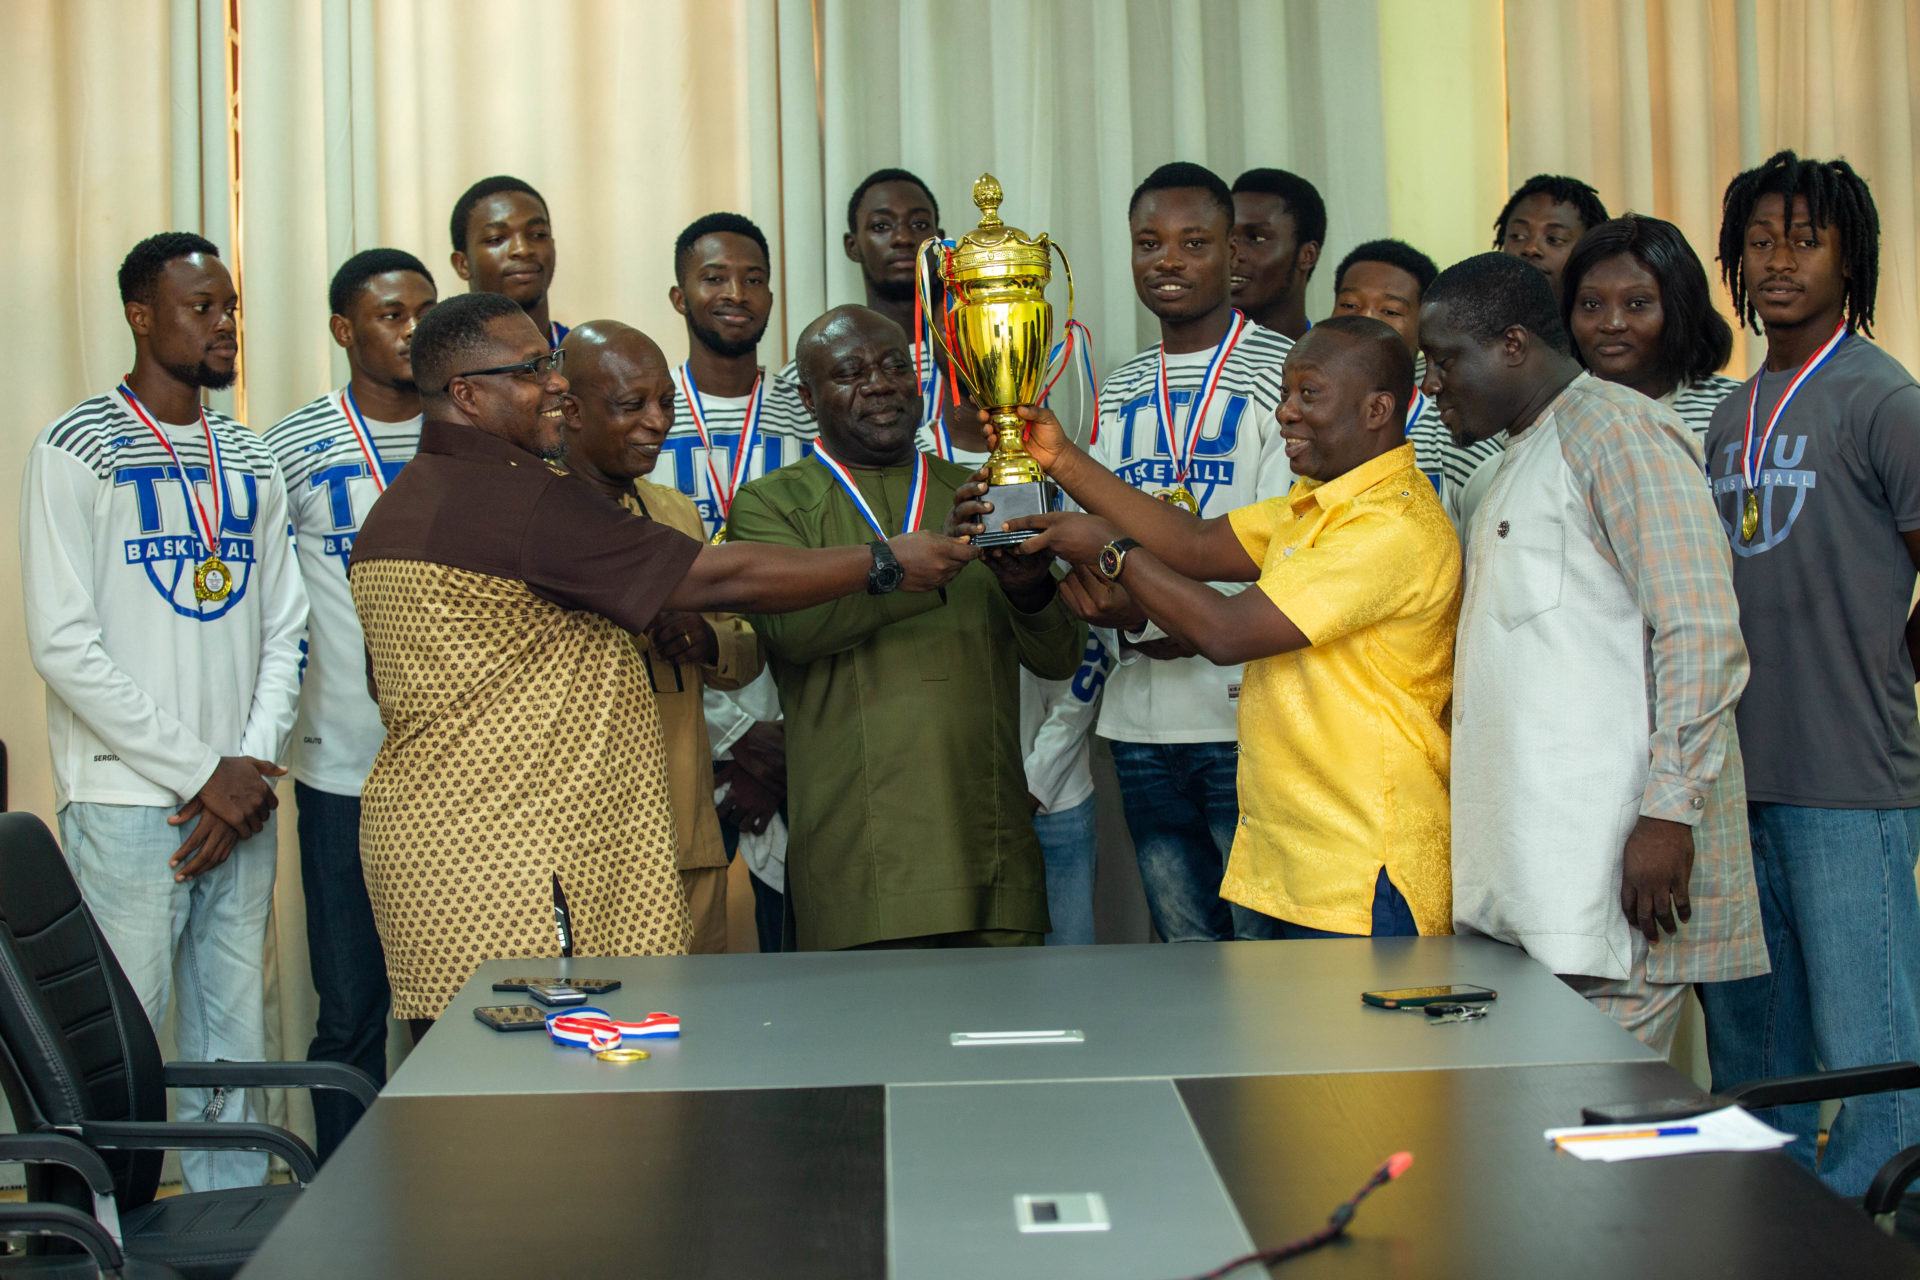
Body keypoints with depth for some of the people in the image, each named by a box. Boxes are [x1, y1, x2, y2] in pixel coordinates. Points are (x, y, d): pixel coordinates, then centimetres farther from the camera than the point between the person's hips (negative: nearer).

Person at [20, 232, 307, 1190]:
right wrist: (203, 773, -12)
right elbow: (65, 647, -11)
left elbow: (283, 631, 12)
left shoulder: (251, 463, 14)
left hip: (239, 803, 5)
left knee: (233, 1049, 10)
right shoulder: (77, 453, -4)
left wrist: (254, 767, -3)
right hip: (129, 805, -5)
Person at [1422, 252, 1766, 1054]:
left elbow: (1702, 634, -16)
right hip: (1529, 877, 9)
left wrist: (1669, 811, -21)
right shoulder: (1523, 455, 23)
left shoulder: (1612, 429, -8)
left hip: (1613, 867, -9)